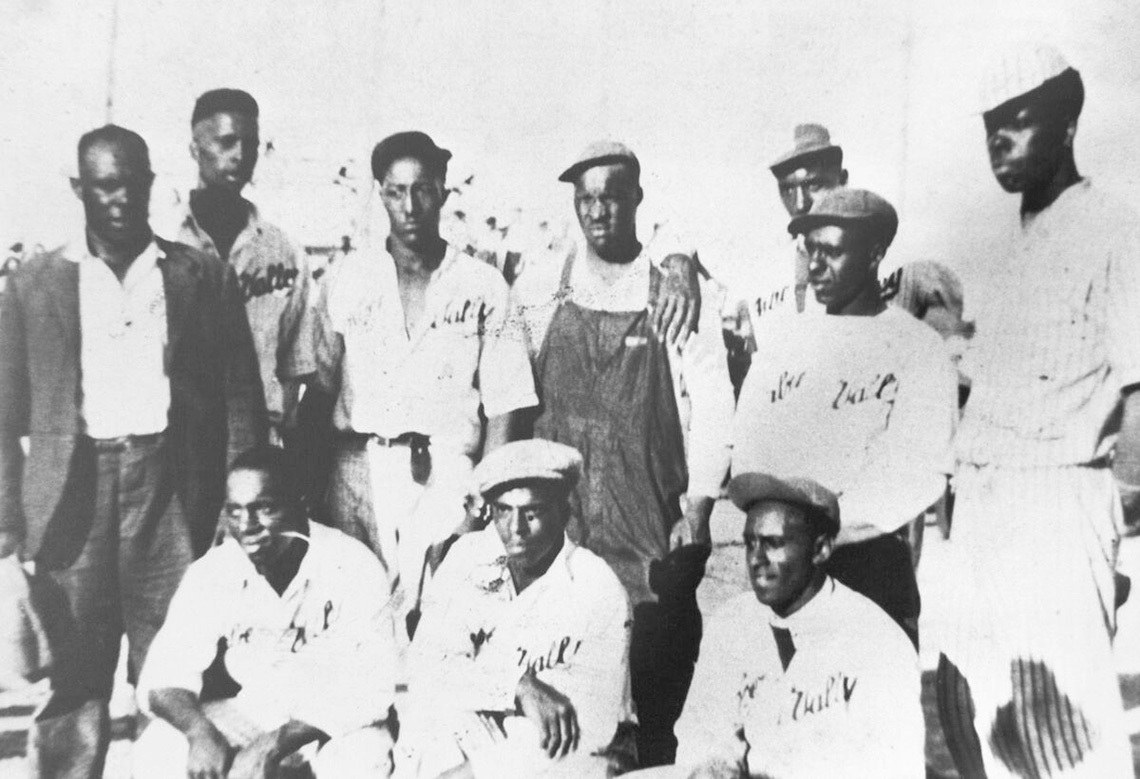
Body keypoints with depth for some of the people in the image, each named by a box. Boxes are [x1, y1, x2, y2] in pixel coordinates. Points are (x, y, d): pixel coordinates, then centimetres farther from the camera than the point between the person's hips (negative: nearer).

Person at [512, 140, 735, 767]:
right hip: (558, 529, 2)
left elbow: (709, 404, -3)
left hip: (656, 535, -1)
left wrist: (698, 507, -11)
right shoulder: (538, 296, 6)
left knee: (655, 701, 2)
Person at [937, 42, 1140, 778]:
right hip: (980, 495, 8)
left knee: (1059, 698, -7)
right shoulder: (1012, 241, 17)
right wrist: (959, 485, 12)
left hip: (1058, 496, -7)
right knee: (971, 691, 12)